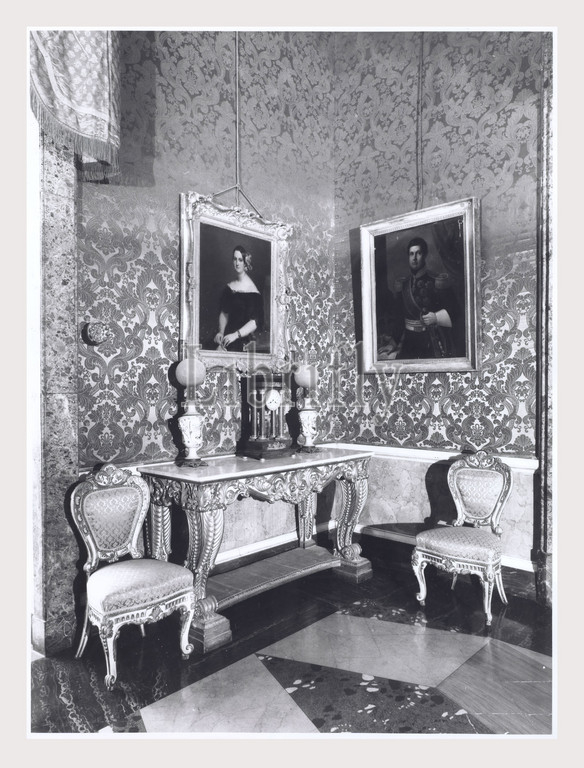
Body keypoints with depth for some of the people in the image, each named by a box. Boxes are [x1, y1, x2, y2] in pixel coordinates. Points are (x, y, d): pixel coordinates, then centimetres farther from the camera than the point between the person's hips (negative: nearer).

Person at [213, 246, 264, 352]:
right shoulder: (229, 286, 12)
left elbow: (254, 322, -11)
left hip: (244, 339, -4)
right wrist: (221, 332, 0)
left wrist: (236, 335, -19)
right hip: (228, 334, 5)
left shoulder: (251, 289, -7)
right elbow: (224, 313, 15)